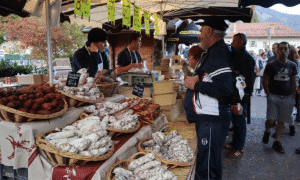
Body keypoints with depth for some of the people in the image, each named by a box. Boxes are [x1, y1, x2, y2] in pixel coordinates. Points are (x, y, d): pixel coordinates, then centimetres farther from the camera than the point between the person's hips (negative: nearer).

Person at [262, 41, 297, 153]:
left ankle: (277, 142, 16)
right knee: (271, 120, -10)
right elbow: (265, 81, 1)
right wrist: (268, 95, -6)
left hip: (287, 97, 3)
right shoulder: (271, 65, -2)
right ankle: (267, 131, 22)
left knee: (281, 121, 5)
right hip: (273, 96, -3)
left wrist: (293, 98, 7)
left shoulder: (292, 66, 9)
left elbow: (293, 83, 13)